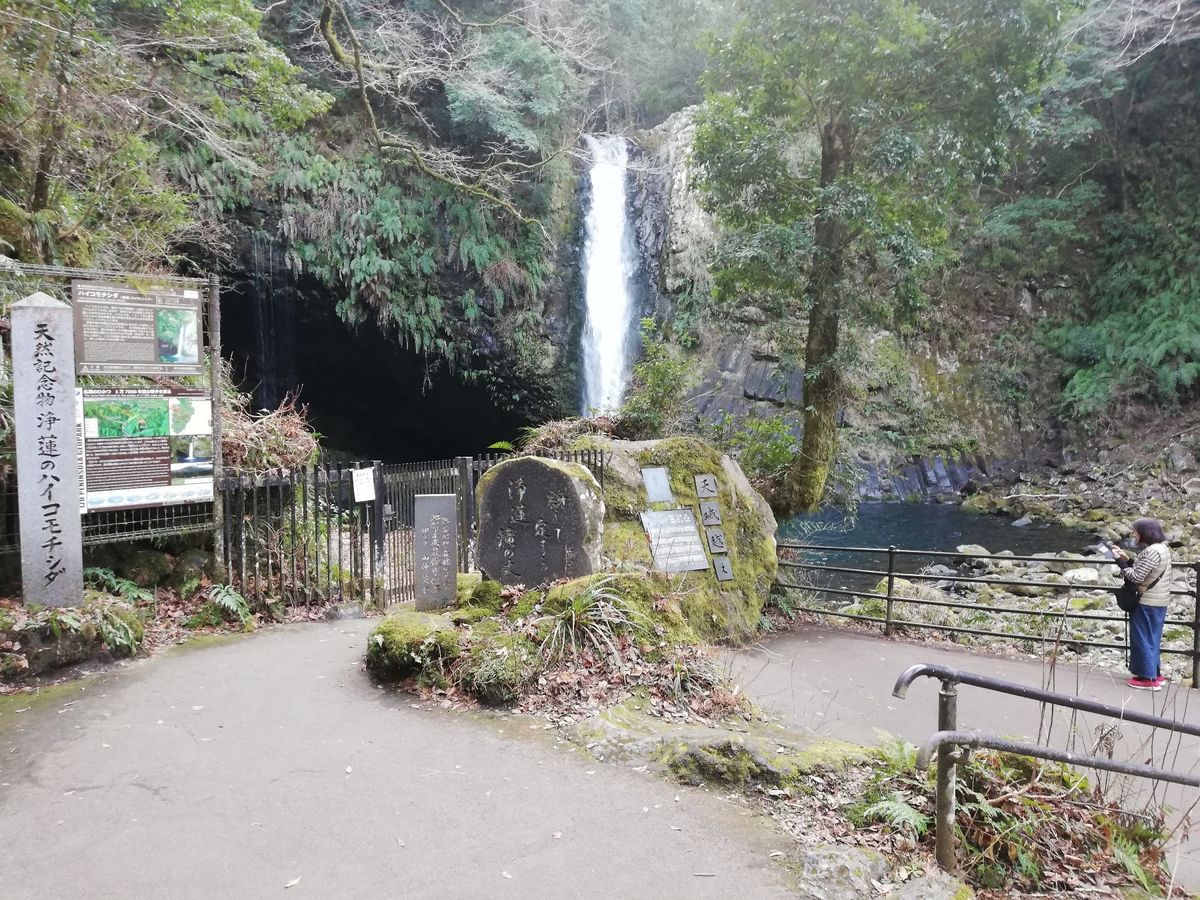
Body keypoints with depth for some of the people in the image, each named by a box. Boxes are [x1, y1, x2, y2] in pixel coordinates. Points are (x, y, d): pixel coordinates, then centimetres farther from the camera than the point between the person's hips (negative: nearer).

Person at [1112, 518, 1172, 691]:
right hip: (1157, 602, 10)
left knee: (1143, 638, -1)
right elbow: (1141, 571, 12)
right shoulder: (1161, 548, 11)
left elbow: (1136, 577, -22)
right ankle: (1155, 674, 25)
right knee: (1151, 638, 17)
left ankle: (1149, 678, 3)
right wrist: (1127, 559, 3)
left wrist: (1121, 562, -14)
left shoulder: (1152, 551, -22)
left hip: (1147, 603, -10)